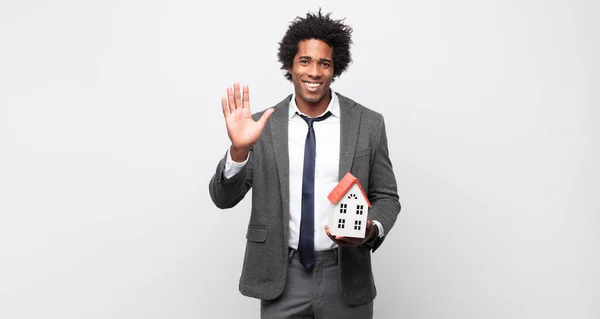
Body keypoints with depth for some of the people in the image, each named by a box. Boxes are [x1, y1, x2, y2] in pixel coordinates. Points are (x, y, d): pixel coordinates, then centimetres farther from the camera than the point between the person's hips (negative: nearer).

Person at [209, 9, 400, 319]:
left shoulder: (369, 124, -4)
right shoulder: (263, 126, -3)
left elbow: (386, 197, 4)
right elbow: (223, 198, -5)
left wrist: (372, 229, -16)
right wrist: (239, 149, -22)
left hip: (345, 277, 0)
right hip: (281, 279, 0)